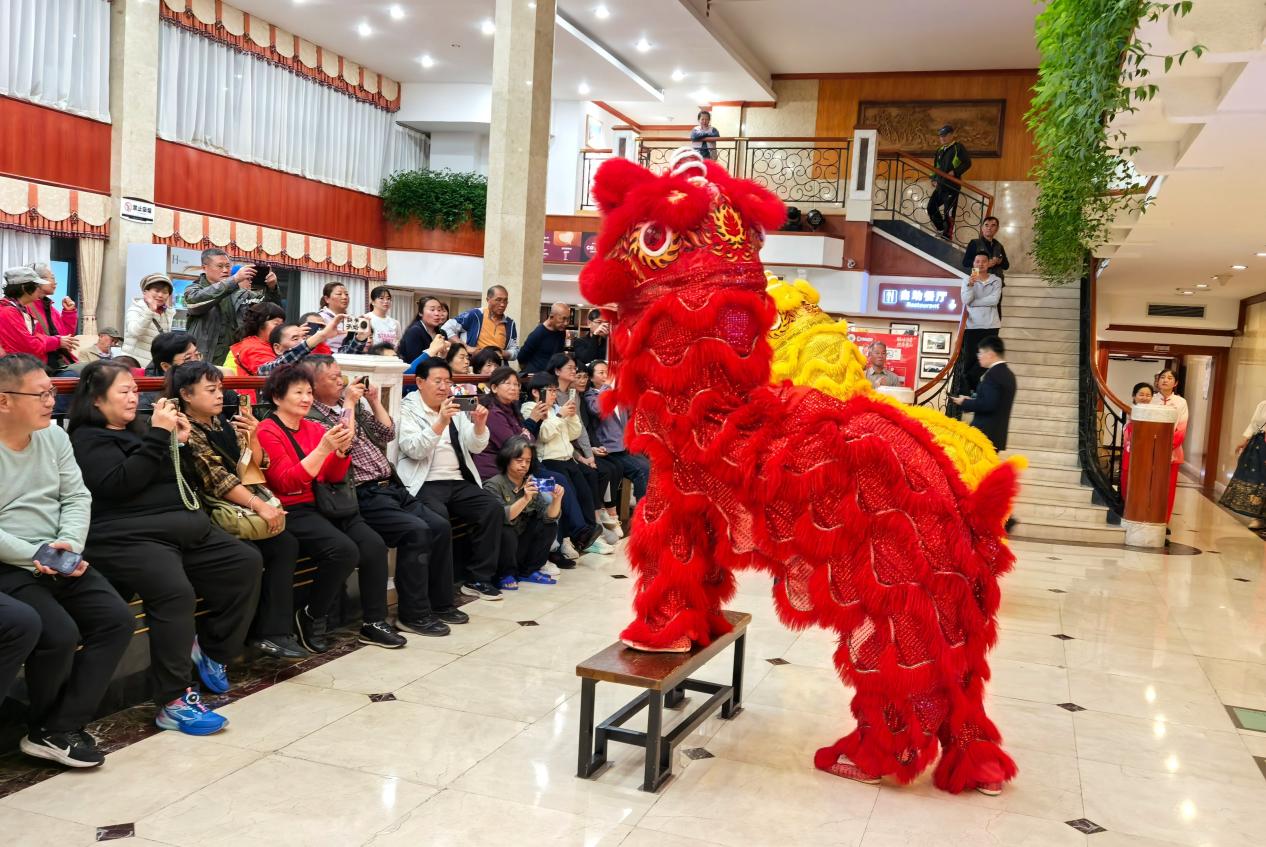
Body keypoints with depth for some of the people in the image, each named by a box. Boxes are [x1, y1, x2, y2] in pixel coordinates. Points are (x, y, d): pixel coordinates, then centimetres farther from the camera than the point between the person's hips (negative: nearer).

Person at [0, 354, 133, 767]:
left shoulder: (54, 437, 9)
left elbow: (77, 497, 7)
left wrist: (69, 546, -10)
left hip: (58, 561, 7)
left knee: (118, 620, -9)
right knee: (60, 634, -24)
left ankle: (58, 730, -3)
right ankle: (46, 725, 5)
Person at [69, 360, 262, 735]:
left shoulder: (136, 431, 25)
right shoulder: (87, 439, 1)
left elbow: (179, 480, 26)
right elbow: (120, 484, -17)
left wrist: (180, 442, 9)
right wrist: (159, 435, -15)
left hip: (184, 529, 9)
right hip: (128, 537, -9)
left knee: (246, 562, -3)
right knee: (174, 591, -33)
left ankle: (212, 648, 9)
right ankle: (172, 703, -26)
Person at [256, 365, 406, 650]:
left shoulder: (315, 428, 13)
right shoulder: (267, 432, -4)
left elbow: (335, 477, 11)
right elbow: (287, 482, -15)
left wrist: (343, 448, -8)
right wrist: (323, 448, -23)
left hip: (324, 506, 6)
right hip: (292, 511, -6)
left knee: (374, 545, -16)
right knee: (345, 550, -28)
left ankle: (373, 622, -6)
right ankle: (311, 616, -6)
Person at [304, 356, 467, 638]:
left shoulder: (355, 403, 17)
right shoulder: (312, 417, -7)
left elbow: (387, 435, 19)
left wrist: (374, 400, 9)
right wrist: (348, 405, -14)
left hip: (391, 487, 8)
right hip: (363, 495, -8)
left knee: (440, 527, -4)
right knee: (416, 531, -25)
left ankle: (440, 602, 9)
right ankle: (413, 613, -13)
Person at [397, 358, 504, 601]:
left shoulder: (456, 408, 18)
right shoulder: (408, 409, 1)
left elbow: (475, 447, 10)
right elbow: (414, 450, -15)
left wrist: (479, 424, -10)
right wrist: (441, 422, -26)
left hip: (459, 482, 6)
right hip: (425, 484, -5)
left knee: (492, 508, -17)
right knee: (439, 515, -34)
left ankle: (478, 579, -9)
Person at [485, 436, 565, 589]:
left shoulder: (531, 484, 3)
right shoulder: (494, 485, -12)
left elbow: (549, 516, -7)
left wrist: (557, 499, -27)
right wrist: (525, 499, -41)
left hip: (523, 542, 5)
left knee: (550, 525, -9)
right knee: (506, 532, -33)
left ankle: (529, 571, 3)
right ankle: (506, 575, -7)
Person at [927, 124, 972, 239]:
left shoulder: (958, 147, -2)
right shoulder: (940, 150, 19)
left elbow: (967, 163, -7)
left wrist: (955, 172, -18)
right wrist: (934, 179, 12)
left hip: (952, 185, -8)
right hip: (940, 185, 8)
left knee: (948, 212, -10)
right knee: (931, 207, 6)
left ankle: (947, 235, -5)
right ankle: (941, 230, 17)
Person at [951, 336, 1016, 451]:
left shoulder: (993, 373, -16)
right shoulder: (1008, 374, 15)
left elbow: (987, 404, -23)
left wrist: (965, 402, -10)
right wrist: (972, 400, 12)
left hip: (985, 433, -10)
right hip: (996, 433, 10)